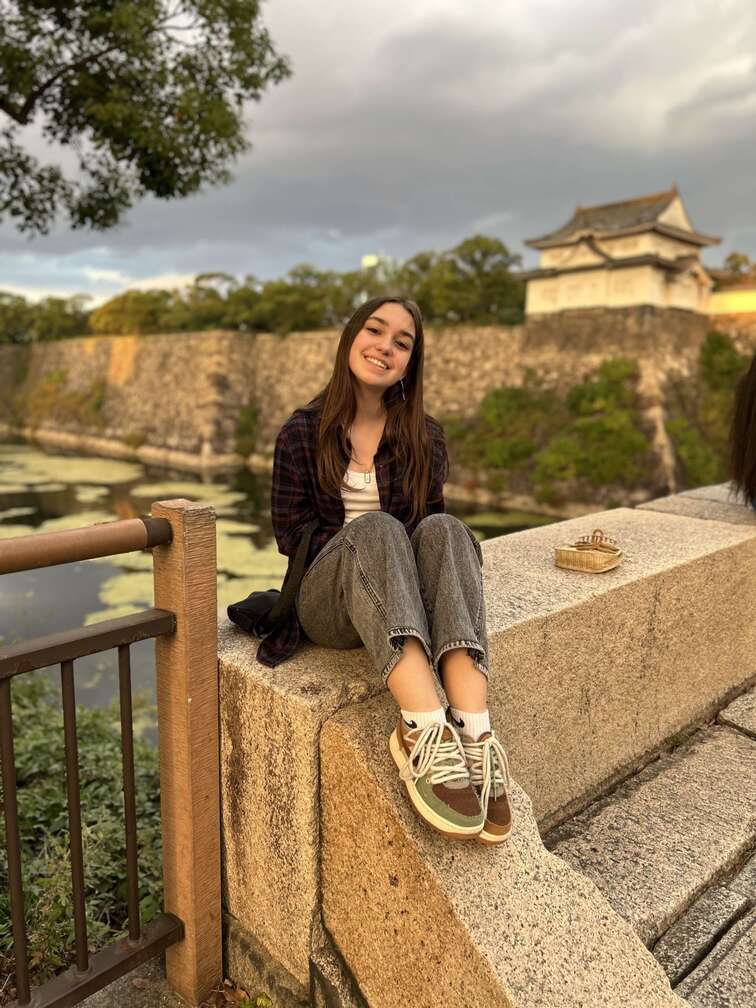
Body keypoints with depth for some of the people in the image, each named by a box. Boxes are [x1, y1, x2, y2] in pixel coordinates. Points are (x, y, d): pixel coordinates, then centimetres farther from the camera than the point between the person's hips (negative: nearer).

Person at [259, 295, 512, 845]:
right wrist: (362, 544, -14)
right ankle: (426, 731, -52)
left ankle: (475, 732, -47)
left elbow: (429, 520, 10)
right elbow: (291, 533, 1)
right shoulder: (304, 432, 4)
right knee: (375, 528, -33)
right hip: (328, 600, -2)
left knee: (444, 529, -29)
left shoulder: (424, 436, 9)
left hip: (405, 602, 2)